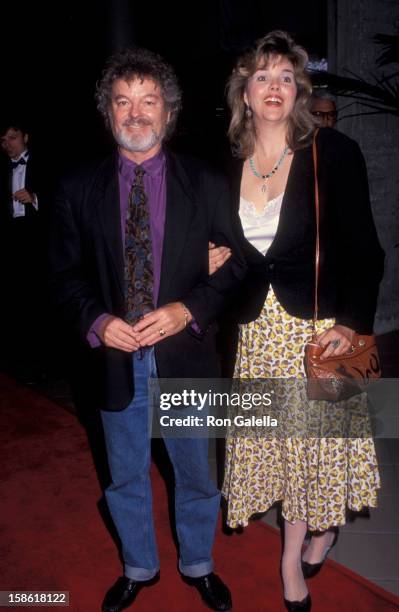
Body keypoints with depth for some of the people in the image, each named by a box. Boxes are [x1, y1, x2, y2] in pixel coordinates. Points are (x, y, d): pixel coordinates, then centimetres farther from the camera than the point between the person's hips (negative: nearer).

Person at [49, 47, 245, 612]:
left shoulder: (206, 185, -3)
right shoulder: (79, 191, -1)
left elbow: (233, 268, -3)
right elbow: (65, 275, 2)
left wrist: (188, 309, -20)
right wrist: (96, 320, -17)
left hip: (187, 357, 0)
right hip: (117, 361, 1)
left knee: (197, 475, 18)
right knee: (126, 479, 19)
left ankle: (197, 566, 45)